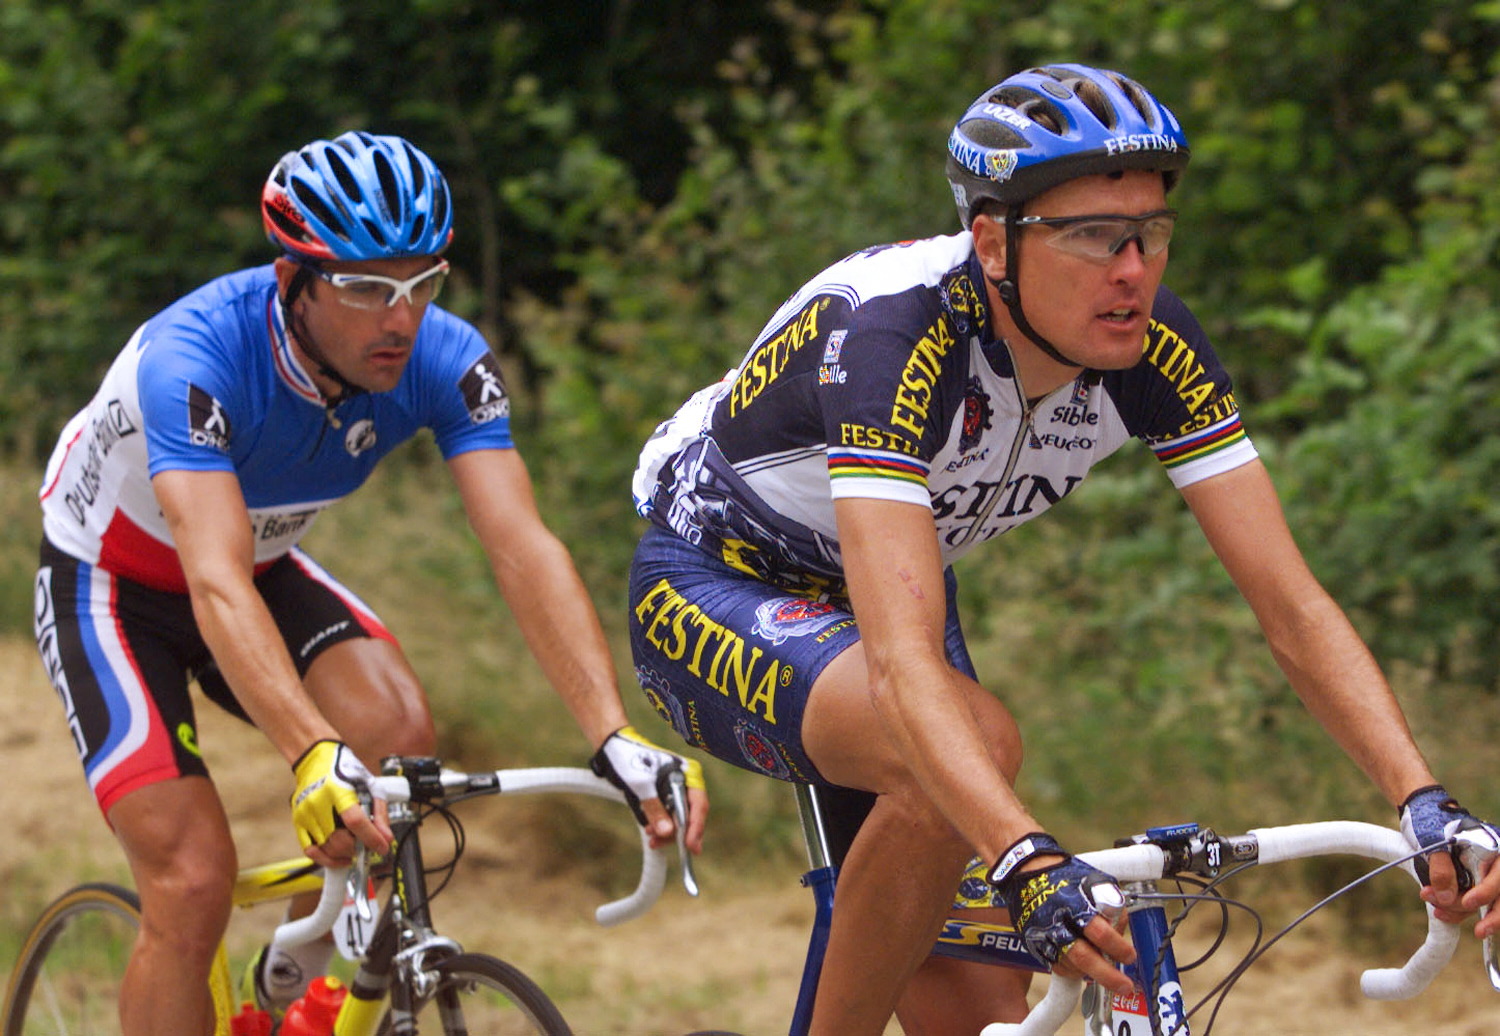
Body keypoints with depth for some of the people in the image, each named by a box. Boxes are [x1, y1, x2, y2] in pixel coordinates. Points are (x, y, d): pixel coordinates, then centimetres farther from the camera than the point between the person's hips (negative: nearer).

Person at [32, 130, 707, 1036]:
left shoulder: (446, 360, -24)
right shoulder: (193, 358, -37)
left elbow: (523, 548, -31)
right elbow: (217, 586, -48)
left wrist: (616, 736, -45)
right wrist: (314, 758, -63)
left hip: (270, 566, 4)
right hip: (114, 583, -4)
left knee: (401, 729, -25)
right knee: (194, 884, -19)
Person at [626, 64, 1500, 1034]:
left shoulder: (1154, 348, -21)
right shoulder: (894, 335, -38)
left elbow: (1293, 603, -21)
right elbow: (905, 662, -48)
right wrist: (1029, 864, -62)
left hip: (884, 582, 6)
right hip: (719, 587, -6)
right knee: (977, 744, -35)